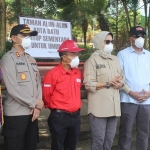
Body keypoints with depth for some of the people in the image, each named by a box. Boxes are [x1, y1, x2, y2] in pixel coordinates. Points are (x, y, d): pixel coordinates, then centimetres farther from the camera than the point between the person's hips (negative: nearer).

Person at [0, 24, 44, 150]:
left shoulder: (31, 60, 15)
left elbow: (38, 83, 10)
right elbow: (13, 89, -15)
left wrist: (37, 107, -3)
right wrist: (34, 103, -10)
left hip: (32, 112, 6)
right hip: (15, 114, -6)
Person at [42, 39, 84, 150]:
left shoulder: (77, 72, 6)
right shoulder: (53, 73, -14)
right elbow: (46, 95, -8)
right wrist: (56, 107, 5)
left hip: (76, 116, 6)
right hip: (59, 117, -6)